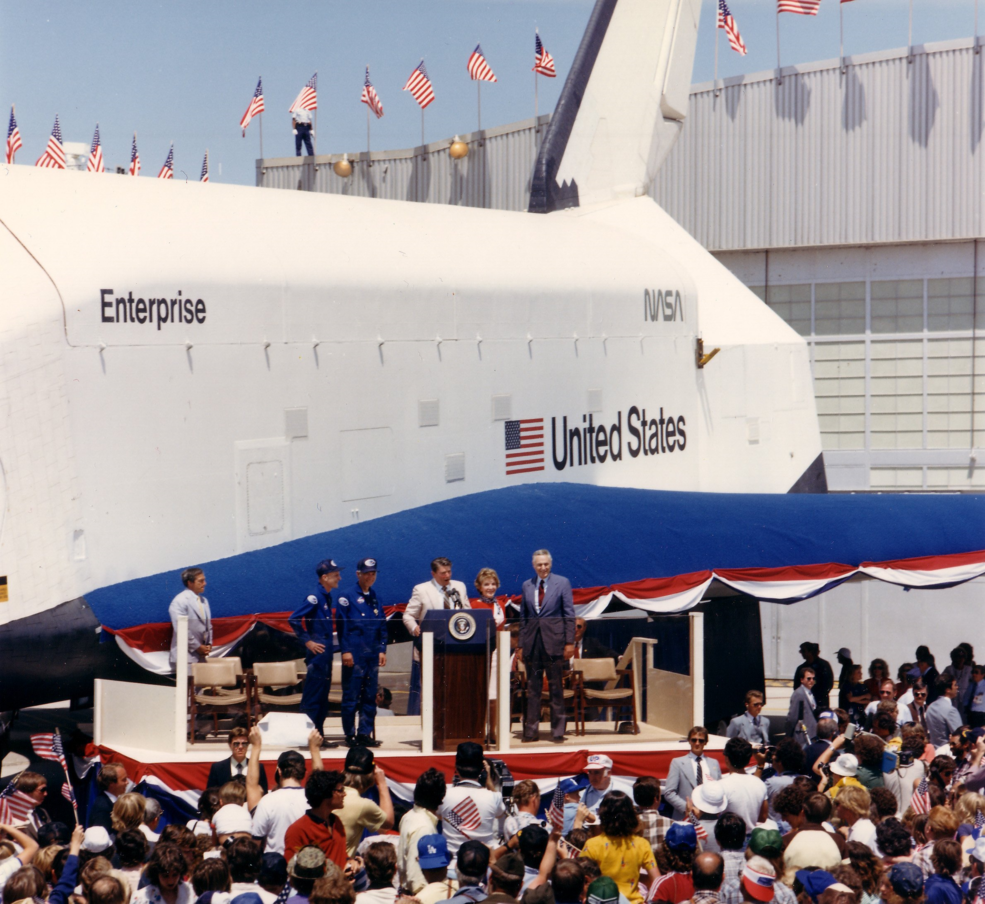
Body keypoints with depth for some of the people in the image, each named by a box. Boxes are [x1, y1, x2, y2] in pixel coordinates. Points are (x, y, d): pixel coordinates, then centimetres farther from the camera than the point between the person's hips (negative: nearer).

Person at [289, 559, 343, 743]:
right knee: (312, 698, -5)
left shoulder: (326, 597, 13)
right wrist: (307, 641, -17)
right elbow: (293, 619, -20)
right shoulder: (315, 597, -13)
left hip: (325, 655, 9)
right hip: (317, 654, -9)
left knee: (322, 700, 12)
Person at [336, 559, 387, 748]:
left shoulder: (375, 599, 14)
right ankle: (350, 735, 3)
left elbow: (382, 626, 16)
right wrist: (345, 650, -13)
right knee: (350, 697, -2)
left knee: (370, 697, 6)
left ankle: (365, 734, 12)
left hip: (372, 655, 6)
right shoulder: (347, 598, -3)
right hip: (354, 654, -6)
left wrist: (382, 650, 7)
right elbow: (341, 624, -8)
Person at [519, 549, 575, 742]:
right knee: (532, 688, 6)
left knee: (556, 688, 2)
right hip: (533, 641, 3)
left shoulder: (562, 583, 1)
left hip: (553, 640, -3)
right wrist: (522, 644, 7)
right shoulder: (527, 586, 10)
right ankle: (531, 730, 11)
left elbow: (569, 614, 0)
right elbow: (523, 616, 12)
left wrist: (570, 642, -6)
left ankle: (558, 731, 7)